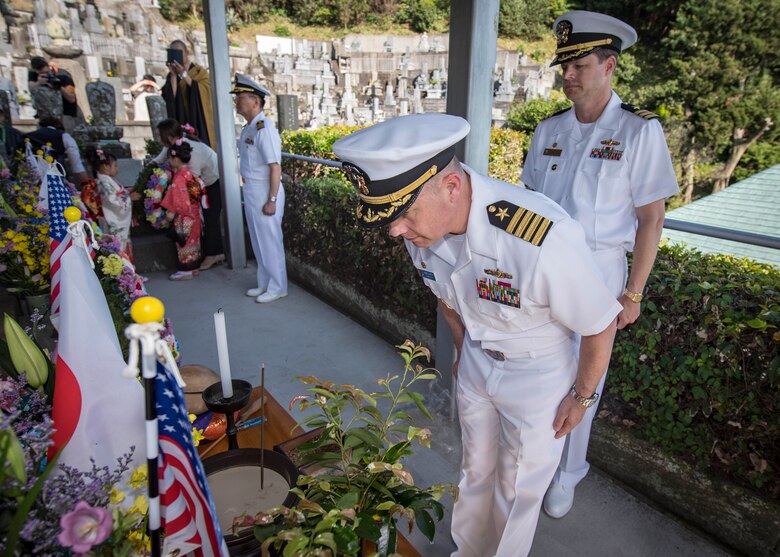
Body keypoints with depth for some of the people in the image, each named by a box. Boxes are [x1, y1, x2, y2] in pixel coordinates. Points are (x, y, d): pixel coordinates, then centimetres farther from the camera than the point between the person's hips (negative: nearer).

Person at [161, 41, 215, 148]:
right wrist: (173, 74, -7)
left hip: (199, 122, -2)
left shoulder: (199, 71, 6)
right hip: (181, 123, 2)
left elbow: (205, 92, -12)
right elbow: (170, 97, -2)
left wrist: (184, 74, -12)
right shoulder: (171, 76, 13)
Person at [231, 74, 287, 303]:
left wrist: (272, 200, -21)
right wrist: (248, 193, 16)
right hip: (250, 191, 9)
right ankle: (264, 284, 31)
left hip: (265, 192, -9)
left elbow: (275, 167, -21)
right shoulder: (248, 128, 10)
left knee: (270, 241, 2)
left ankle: (277, 288, 16)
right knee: (258, 241, 17)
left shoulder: (264, 128, -18)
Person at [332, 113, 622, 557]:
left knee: (518, 491, 15)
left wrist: (582, 396, -6)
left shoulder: (546, 242, -40)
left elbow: (601, 325, -21)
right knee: (476, 471, 25)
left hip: (538, 375, -5)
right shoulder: (423, 225, -18)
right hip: (476, 360, 5)